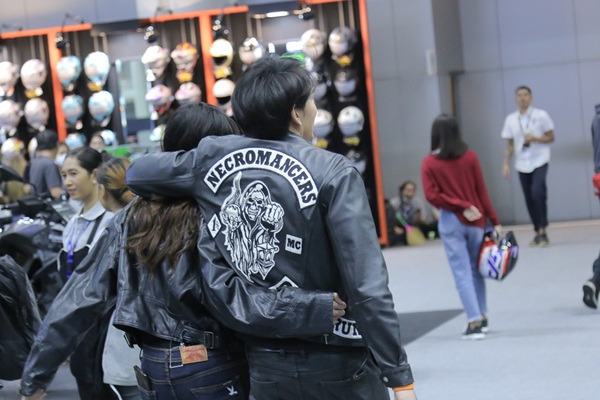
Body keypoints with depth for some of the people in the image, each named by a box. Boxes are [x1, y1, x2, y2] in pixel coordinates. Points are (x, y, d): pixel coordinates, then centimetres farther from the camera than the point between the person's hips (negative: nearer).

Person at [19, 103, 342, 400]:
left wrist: (37, 374, 4)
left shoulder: (131, 218, 2)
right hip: (213, 371, -5)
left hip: (154, 371, 5)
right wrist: (318, 309, -31)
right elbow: (228, 296, -27)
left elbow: (85, 293, 0)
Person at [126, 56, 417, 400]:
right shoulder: (333, 173, -14)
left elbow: (137, 174, 17)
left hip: (264, 365, 5)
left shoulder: (211, 158, 0)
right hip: (336, 363, -4)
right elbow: (368, 287, -19)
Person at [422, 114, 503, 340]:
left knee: (462, 273, 0)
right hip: (476, 221, 2)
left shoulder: (429, 163, -5)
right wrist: (495, 221, 2)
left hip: (451, 222, -2)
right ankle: (482, 317, 25)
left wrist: (461, 206, -9)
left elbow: (432, 196, -12)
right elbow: (482, 191, -1)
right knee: (476, 269, 17)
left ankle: (474, 322, -5)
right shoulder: (470, 157, -1)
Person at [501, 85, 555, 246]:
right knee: (529, 199, 5)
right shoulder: (510, 119, 6)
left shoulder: (541, 115, -3)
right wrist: (506, 163, 2)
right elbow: (510, 145, 12)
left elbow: (550, 138, 1)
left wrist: (535, 138, -16)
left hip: (539, 162, -4)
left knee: (537, 193, -22)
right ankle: (538, 233, 17)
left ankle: (542, 231, -15)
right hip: (522, 164, 4)